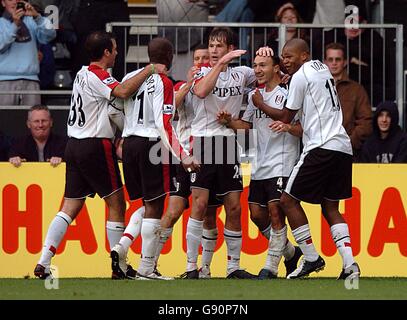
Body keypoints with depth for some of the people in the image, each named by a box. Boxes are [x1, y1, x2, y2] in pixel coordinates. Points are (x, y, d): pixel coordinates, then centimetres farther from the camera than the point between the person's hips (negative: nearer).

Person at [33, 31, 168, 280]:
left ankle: (43, 263, -5)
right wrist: (149, 70, -21)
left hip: (75, 146, 9)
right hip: (96, 147, -9)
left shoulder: (83, 74, 17)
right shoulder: (97, 76, -12)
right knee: (116, 204, 1)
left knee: (70, 207, 5)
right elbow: (122, 92, -29)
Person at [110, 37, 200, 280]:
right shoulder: (163, 82, -9)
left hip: (129, 142, 7)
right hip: (151, 144, -7)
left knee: (147, 204, 17)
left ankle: (121, 247, -2)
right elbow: (164, 124, -17)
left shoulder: (130, 77, 11)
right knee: (154, 206, 0)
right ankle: (147, 268, -1)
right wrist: (183, 156, -19)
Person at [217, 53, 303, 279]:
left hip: (281, 165, -8)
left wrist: (288, 127, -29)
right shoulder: (255, 95, 14)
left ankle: (271, 267, -7)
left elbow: (304, 129, -10)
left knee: (275, 211, -12)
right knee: (257, 214, 6)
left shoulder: (287, 94, -7)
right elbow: (246, 125, 22)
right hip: (259, 166, 8)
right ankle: (290, 252, 25)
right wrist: (228, 122, 4)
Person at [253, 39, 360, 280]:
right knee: (330, 207, 10)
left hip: (322, 147, -9)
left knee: (288, 200, 1)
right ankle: (349, 264, -5)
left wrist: (261, 104, 16)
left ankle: (312, 258, 0)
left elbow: (285, 117, 2)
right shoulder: (323, 69, 21)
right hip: (344, 148, 9)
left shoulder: (301, 76, -4)